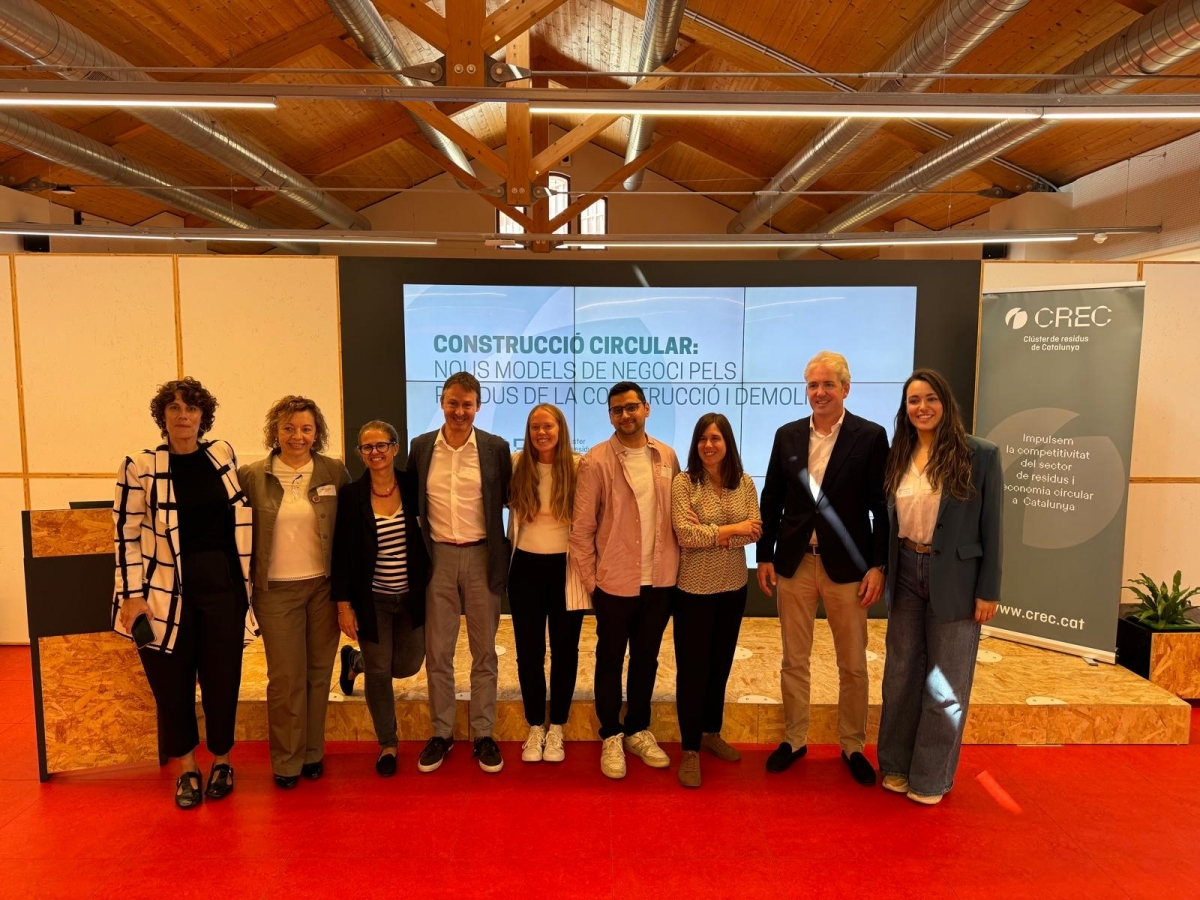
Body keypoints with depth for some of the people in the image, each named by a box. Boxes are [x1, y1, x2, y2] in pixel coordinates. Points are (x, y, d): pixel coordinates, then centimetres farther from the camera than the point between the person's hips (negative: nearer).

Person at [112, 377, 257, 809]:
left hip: (222, 585, 2)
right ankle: (186, 769, 29)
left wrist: (246, 577, 11)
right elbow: (126, 534, -4)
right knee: (173, 682, 9)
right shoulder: (140, 466, -5)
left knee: (222, 677, 9)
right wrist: (132, 595, -8)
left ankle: (221, 761, 30)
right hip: (167, 590, -2)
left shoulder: (223, 455, 4)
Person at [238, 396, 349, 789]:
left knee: (318, 673, 11)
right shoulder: (251, 476, -2)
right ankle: (286, 761, 20)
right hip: (277, 590, -1)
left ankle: (313, 753, 26)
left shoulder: (335, 472, -1)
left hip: (324, 586, 1)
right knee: (285, 677, 4)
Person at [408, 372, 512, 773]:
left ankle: (483, 734, 24)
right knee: (437, 652, 10)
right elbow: (413, 501, 8)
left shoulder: (496, 448, -4)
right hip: (437, 558, 2)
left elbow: (508, 499, 2)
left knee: (484, 652, 10)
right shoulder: (421, 447, 2)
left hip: (482, 557, -1)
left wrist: (502, 553, -4)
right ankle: (441, 733, 26)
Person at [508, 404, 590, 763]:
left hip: (566, 569, -1)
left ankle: (556, 730, 26)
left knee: (564, 650, 10)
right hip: (526, 568, 2)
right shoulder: (515, 465, -2)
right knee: (529, 651, 10)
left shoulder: (579, 467, -8)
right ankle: (535, 728, 27)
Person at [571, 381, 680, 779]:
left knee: (646, 658, 17)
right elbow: (581, 528, -7)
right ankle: (611, 736, 30)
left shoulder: (667, 457, 2)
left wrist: (674, 565, 4)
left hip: (660, 580, 4)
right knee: (610, 660, 12)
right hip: (615, 581, -3)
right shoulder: (595, 461, -10)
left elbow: (676, 514, 10)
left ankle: (638, 730, 35)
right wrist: (590, 579, -6)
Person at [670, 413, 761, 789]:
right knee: (692, 669, 4)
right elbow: (686, 534, -20)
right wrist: (733, 528, -15)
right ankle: (690, 750, 17)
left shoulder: (745, 483, 1)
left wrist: (715, 534, -18)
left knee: (720, 664, 17)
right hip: (694, 589, -4)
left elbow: (755, 532, -6)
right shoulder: (683, 482, -11)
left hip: (733, 587, 4)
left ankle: (711, 733, 36)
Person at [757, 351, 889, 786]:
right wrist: (764, 556, 4)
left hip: (846, 566, -2)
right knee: (794, 660, 13)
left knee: (853, 664, 12)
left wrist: (878, 566, -9)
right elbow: (771, 500, 7)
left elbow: (882, 507, -5)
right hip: (794, 564, 3)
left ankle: (852, 745, 30)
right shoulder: (787, 435, 4)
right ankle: (794, 739, 30)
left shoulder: (871, 436, -5)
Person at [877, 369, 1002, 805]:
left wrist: (988, 590, -8)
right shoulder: (898, 456, 4)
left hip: (954, 579, -4)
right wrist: (880, 572, 3)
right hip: (906, 574, 4)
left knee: (944, 682, 9)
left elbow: (991, 526, -7)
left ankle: (931, 776, 25)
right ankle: (897, 764, 30)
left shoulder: (980, 455, -8)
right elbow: (888, 518, 8)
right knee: (901, 673, 13)